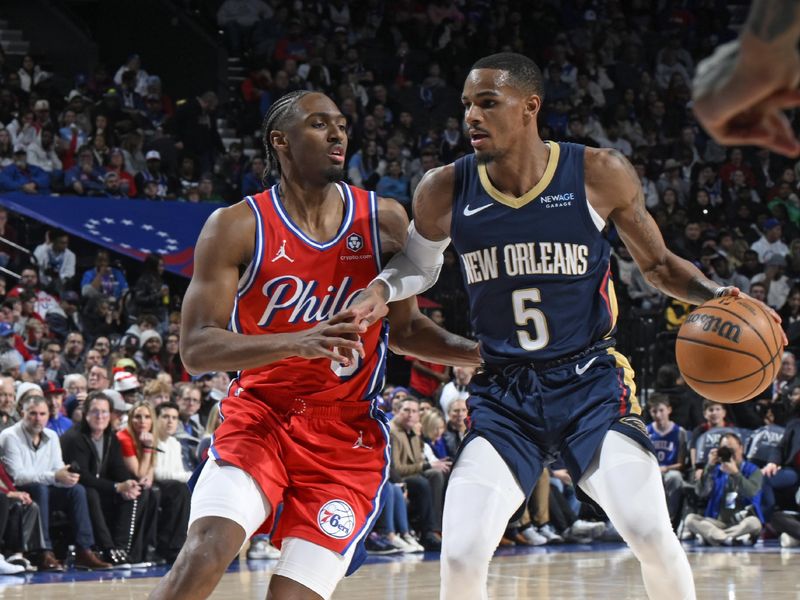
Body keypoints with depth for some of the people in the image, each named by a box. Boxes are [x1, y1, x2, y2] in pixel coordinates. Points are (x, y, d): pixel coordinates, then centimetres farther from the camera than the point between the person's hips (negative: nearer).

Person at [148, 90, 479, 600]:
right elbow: (196, 349, -15)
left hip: (347, 436, 2)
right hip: (259, 418, -2)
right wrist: (297, 342, -30)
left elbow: (402, 328, 14)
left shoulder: (384, 222, 1)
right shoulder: (237, 227, -8)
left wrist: (482, 354, -3)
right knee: (205, 554, -25)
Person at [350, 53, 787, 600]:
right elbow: (419, 264, 16)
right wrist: (382, 288, -6)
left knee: (652, 534, -17)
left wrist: (711, 294, -14)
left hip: (590, 380, -1)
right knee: (461, 556, -13)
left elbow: (658, 265, 6)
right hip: (502, 395, 2)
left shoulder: (600, 175, -8)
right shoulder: (445, 192, -4)